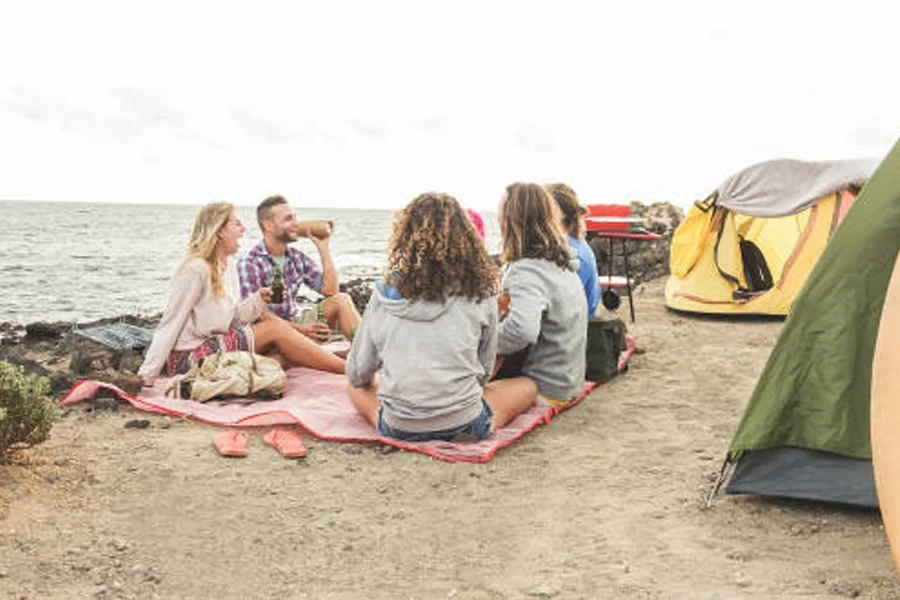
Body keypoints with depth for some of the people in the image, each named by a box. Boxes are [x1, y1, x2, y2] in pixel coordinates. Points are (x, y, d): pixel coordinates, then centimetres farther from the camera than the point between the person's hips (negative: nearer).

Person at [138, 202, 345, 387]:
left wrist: (258, 299, -7)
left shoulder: (229, 266, 9)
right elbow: (170, 325, -16)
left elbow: (232, 318, 9)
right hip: (188, 357, -9)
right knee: (275, 329, -16)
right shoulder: (195, 269, -17)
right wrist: (147, 377, -17)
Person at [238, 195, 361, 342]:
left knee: (341, 300, -15)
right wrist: (298, 328, -28)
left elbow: (331, 290, 2)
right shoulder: (249, 264, -12)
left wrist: (323, 247, -2)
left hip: (294, 326, 7)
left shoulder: (297, 258, 9)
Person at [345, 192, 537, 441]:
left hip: (398, 427, 0)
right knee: (527, 386, 21)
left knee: (355, 387, 30)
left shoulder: (386, 291, -4)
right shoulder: (480, 293, -8)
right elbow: (484, 371, 4)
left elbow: (358, 373, 5)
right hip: (462, 423, 0)